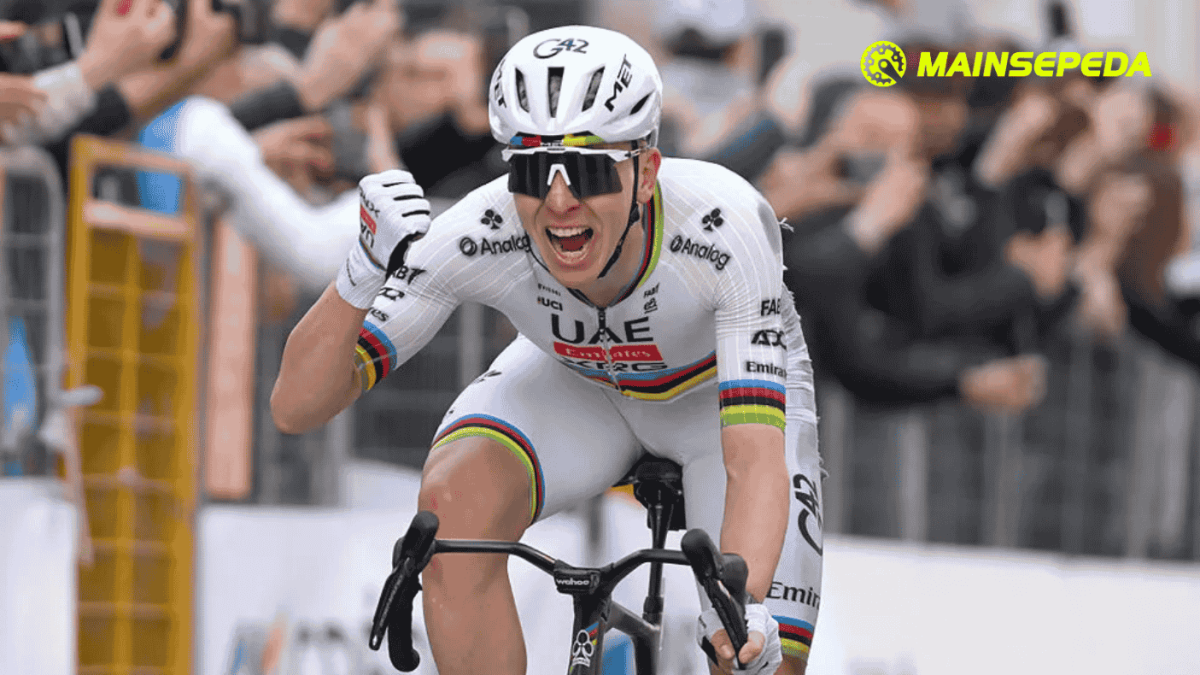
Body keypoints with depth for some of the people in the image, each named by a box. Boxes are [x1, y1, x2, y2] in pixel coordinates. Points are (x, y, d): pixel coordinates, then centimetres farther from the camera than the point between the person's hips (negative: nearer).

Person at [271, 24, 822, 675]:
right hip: (575, 380, 1)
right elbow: (296, 407, -32)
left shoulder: (726, 226, -40)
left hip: (726, 394, -1)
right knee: (454, 499, -31)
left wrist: (740, 609, -63)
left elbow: (755, 459, -45)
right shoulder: (480, 235, -34)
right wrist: (363, 273, -50)